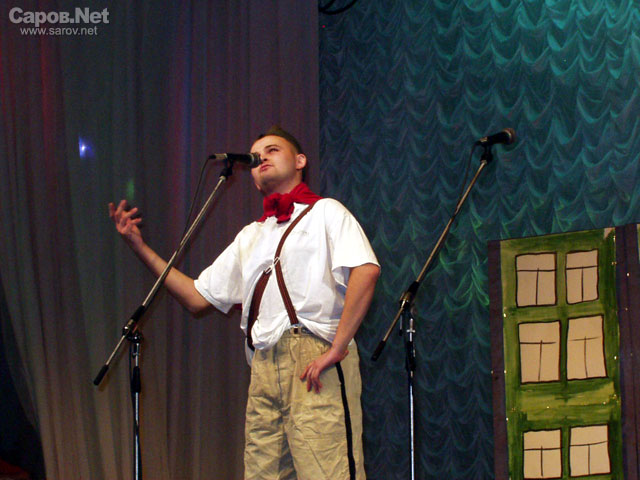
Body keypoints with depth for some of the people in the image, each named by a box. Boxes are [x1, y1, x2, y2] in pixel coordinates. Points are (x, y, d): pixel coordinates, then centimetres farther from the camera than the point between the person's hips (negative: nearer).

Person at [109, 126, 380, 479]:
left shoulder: (325, 212, 8)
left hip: (315, 361, -6)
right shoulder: (250, 237, 27)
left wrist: (337, 348, -17)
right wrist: (140, 247, 18)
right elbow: (197, 297, 24)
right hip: (264, 367, 6)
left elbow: (365, 271, -10)